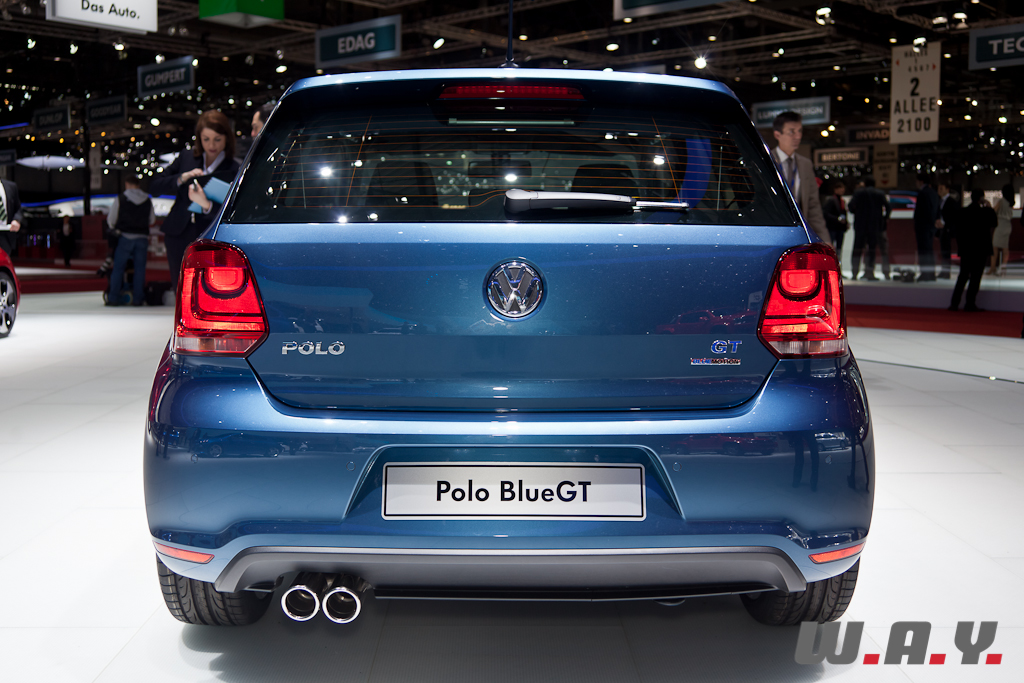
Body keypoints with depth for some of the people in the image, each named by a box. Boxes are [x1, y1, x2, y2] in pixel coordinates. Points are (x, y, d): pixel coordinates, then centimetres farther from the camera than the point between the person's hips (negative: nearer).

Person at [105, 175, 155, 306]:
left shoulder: (120, 199, -4)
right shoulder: (147, 200, 5)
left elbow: (110, 220, 2)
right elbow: (152, 220, 15)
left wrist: (115, 228, 23)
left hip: (125, 237, -2)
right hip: (142, 237, 2)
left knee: (118, 267, 5)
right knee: (140, 267, 6)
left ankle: (113, 298, 3)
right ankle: (138, 298, 5)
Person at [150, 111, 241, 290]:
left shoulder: (234, 170, -5)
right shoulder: (186, 158, 8)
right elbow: (155, 187, 8)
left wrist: (207, 204, -32)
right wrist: (182, 178, -9)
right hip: (178, 237, 4)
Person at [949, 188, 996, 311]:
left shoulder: (964, 211, 2)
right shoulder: (986, 212, -11)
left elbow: (958, 231, 5)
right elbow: (994, 223, 6)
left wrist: (960, 246, 14)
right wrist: (989, 208, 11)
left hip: (966, 249, 4)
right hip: (981, 249, -4)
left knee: (963, 276, 10)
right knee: (976, 277, 1)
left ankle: (954, 303, 6)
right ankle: (970, 303, 0)